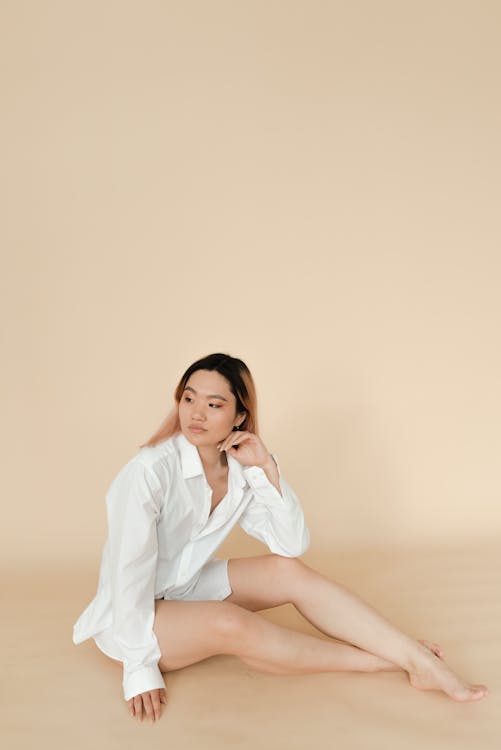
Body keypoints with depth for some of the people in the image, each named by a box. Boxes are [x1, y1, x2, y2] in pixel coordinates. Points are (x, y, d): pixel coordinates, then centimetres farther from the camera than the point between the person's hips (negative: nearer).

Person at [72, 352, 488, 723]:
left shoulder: (239, 470, -7)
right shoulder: (150, 469, -26)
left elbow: (293, 544, -12)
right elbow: (129, 574, -24)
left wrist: (267, 468, -22)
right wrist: (141, 672, -22)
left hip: (188, 586, 6)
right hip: (131, 615, -6)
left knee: (289, 571, -17)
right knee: (230, 623, -33)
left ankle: (420, 662, -18)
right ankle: (386, 660, -21)